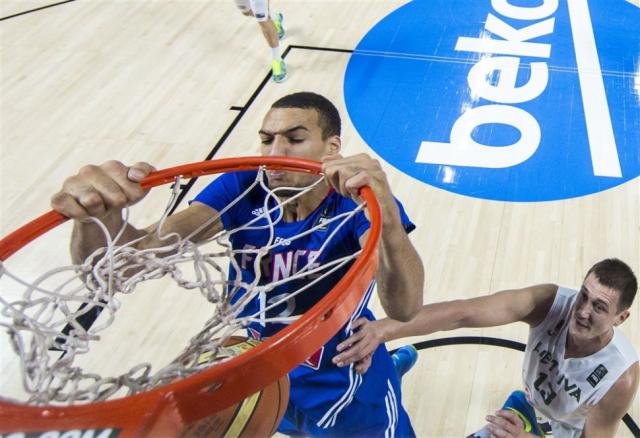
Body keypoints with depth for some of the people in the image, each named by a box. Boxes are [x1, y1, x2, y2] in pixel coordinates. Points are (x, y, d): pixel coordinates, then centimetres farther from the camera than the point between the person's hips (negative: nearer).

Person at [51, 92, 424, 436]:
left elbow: (404, 308, -42)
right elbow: (141, 252, -29)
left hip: (340, 385, -3)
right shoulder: (242, 190, -16)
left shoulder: (358, 201, -24)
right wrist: (100, 217, -52)